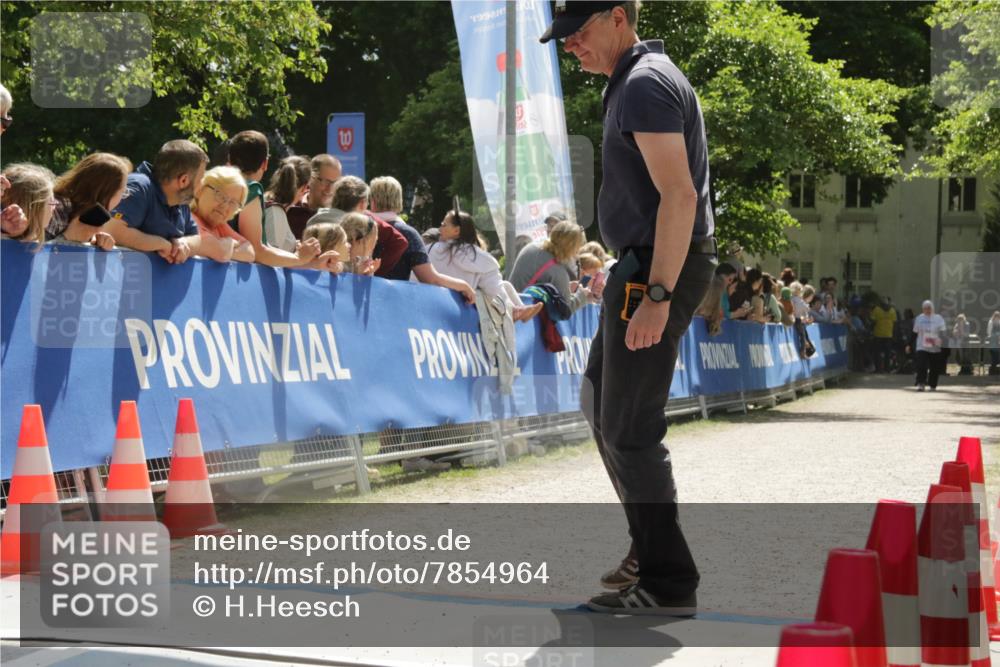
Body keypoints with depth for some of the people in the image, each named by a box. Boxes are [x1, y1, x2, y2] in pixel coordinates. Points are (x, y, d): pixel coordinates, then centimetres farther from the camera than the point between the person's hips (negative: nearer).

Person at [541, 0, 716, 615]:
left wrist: (656, 297, -28)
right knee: (601, 404, 21)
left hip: (661, 268, -11)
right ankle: (651, 547, 30)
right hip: (648, 267, 11)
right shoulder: (630, 82, 17)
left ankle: (668, 583, 1)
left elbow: (679, 196, -24)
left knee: (629, 429, -6)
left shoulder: (645, 85, -16)